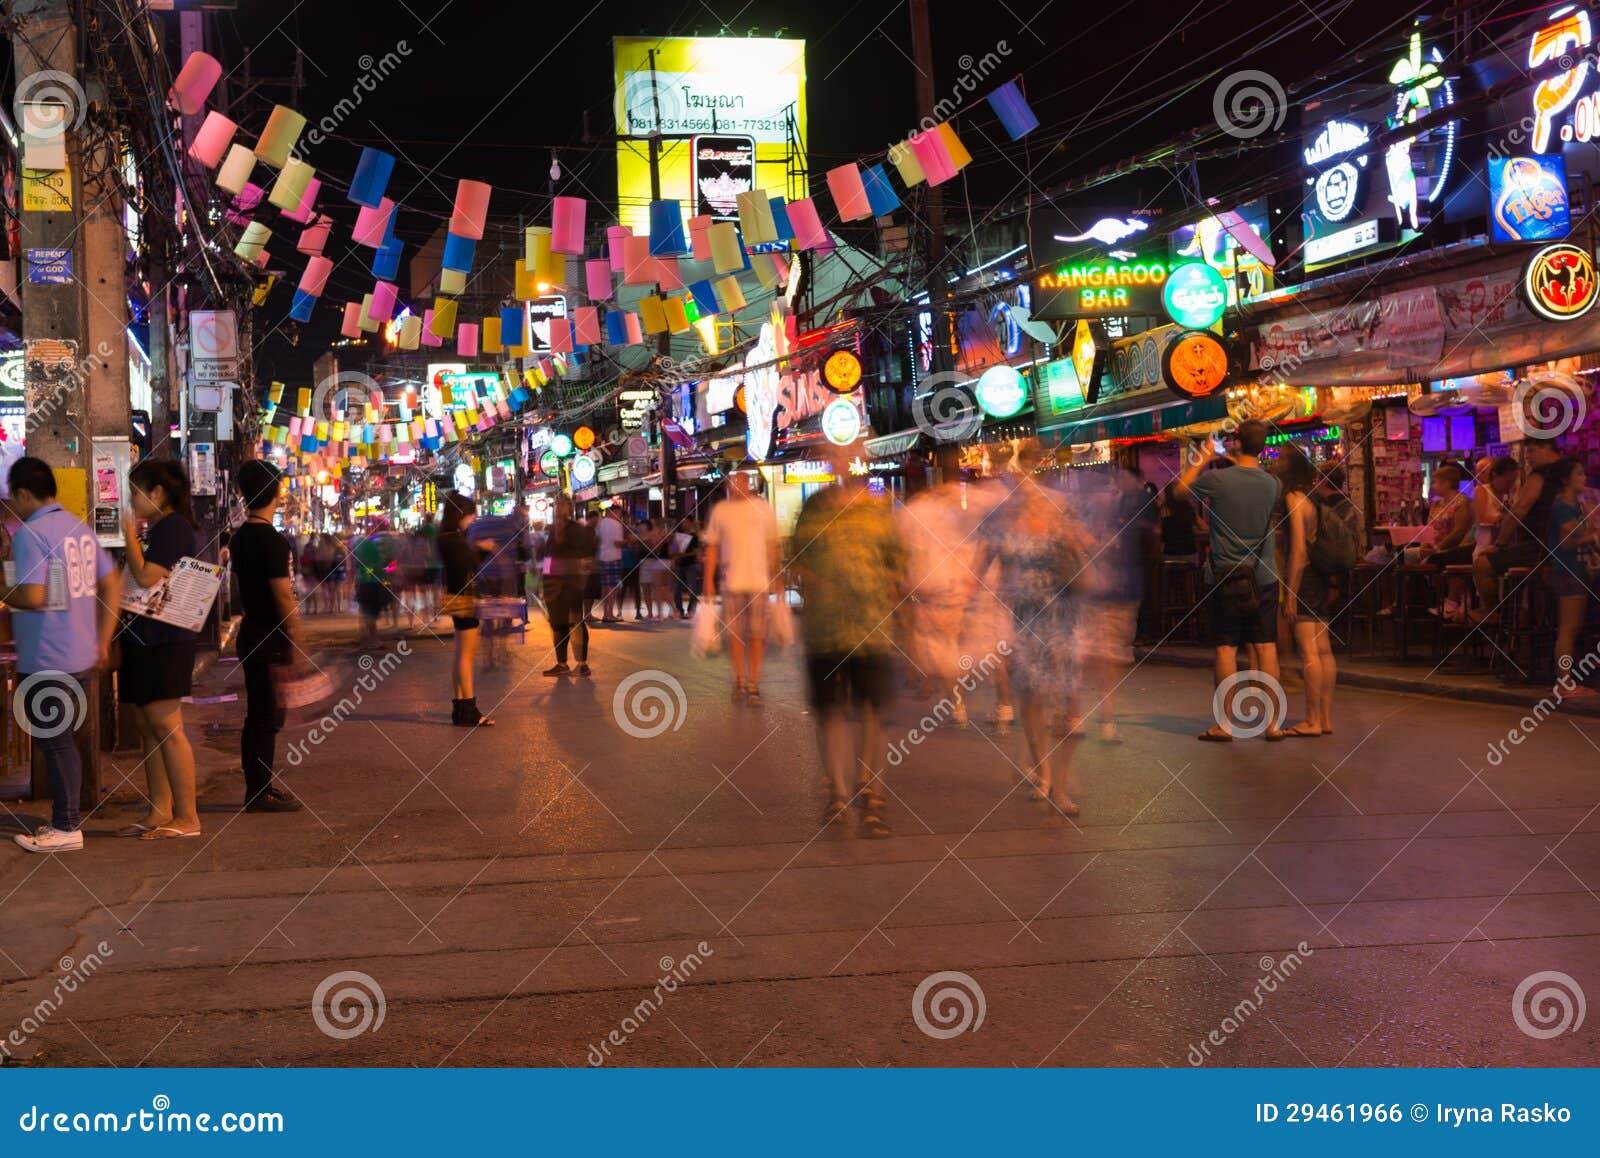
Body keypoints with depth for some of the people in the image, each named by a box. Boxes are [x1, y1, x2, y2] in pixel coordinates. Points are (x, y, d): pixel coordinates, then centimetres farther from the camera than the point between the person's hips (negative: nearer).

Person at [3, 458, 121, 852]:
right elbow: (112, 585, 13)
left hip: (45, 661, -8)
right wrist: (102, 641, 16)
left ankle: (65, 829, 6)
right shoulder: (79, 528, 10)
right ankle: (65, 818, 24)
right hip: (81, 657, 8)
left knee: (54, 743, 0)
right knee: (64, 740, 17)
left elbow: (32, 596, -25)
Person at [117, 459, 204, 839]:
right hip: (140, 638, 11)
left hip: (164, 643, -11)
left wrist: (130, 536, -10)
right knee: (146, 727, 10)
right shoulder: (157, 529, 20)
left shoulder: (173, 527, -12)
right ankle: (159, 812, 15)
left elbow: (147, 577, -21)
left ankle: (187, 817, -7)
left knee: (166, 727, -10)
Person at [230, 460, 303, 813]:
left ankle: (258, 787, 22)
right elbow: (284, 599, -19)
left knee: (257, 715, 14)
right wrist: (298, 645, -14)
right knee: (267, 717, -4)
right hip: (271, 638, -9)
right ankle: (261, 792, 0)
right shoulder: (271, 540, -17)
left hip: (251, 633, 9)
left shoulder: (239, 537, 12)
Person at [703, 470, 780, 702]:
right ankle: (739, 681, 16)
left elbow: (772, 545, 9)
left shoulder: (763, 507, 4)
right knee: (733, 634, 4)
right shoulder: (720, 510, 6)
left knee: (756, 634, 0)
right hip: (730, 581, 1)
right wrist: (708, 581, 5)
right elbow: (712, 548, 9)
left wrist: (776, 578, 7)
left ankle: (753, 683, 6)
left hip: (758, 581, -1)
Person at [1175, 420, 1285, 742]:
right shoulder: (1272, 484, -2)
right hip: (1263, 576, 2)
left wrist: (1200, 461, 20)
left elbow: (1181, 487, 7)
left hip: (1225, 577, -2)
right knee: (1266, 647, 5)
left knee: (1226, 648, 3)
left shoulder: (1217, 480, -12)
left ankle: (1225, 723, 8)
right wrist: (1240, 464, 27)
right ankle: (1273, 723, 8)